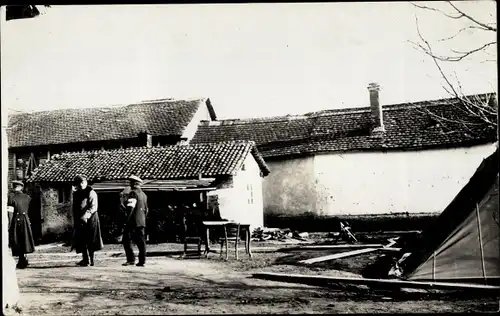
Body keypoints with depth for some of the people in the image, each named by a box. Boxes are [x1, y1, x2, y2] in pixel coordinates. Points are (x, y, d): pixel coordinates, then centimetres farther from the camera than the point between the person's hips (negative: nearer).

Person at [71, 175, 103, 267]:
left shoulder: (91, 193, -4)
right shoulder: (76, 194, 15)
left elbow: (93, 207, -13)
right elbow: (74, 208, 20)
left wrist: (86, 215, -26)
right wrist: (75, 220, 13)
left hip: (90, 219, -6)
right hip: (79, 221, 6)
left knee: (90, 241, -2)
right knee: (81, 241, 3)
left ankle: (91, 259, 5)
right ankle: (85, 259, 9)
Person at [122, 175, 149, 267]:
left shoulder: (133, 193, -9)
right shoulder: (144, 194, 17)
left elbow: (130, 207, -16)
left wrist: (127, 218, -14)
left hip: (133, 222, -8)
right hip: (142, 222, 8)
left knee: (126, 240, 0)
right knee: (141, 241, 6)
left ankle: (131, 259, -5)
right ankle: (142, 261, 5)